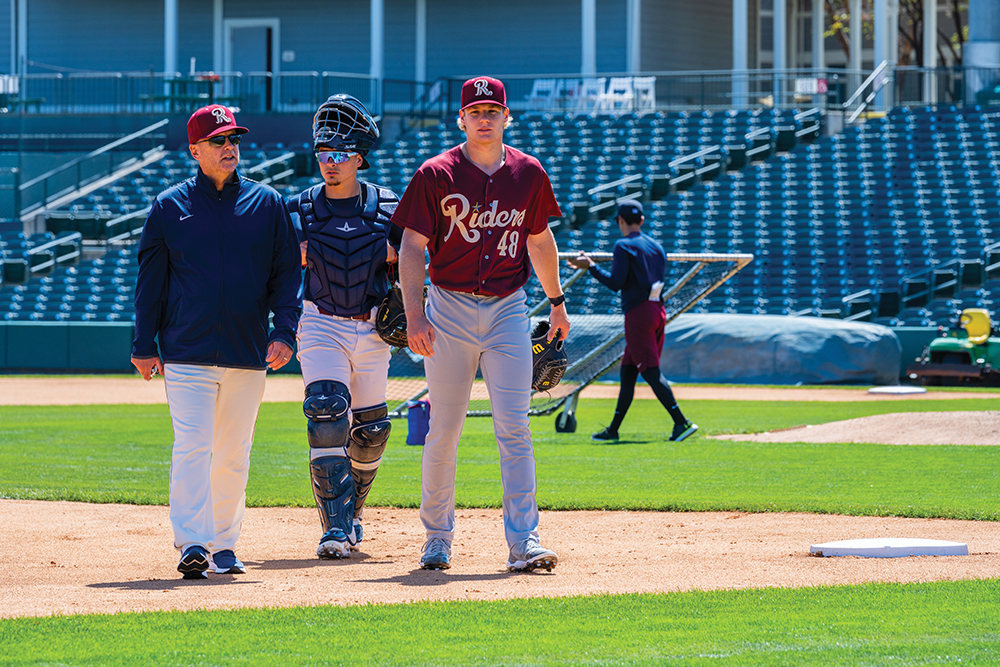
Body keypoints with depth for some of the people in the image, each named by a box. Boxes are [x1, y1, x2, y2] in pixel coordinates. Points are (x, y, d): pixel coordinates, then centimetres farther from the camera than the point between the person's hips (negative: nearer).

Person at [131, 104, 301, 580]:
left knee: (233, 455, 8)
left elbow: (286, 272, 7)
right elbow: (151, 277, 7)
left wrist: (284, 331, -6)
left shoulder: (267, 203, 8)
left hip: (248, 354, 2)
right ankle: (193, 545, -19)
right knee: (192, 447, -14)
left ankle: (224, 545, 19)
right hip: (187, 353, -2)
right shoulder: (169, 206, 5)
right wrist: (144, 345, 2)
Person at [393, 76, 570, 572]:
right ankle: (437, 537, 17)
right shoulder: (436, 175, -4)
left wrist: (557, 302, 21)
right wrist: (414, 316, -14)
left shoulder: (528, 174, 5)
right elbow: (412, 248, -5)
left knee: (514, 427, -7)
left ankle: (523, 541, -11)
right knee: (443, 431, 3)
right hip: (450, 311, -2)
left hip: (508, 309, 2)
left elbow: (539, 239, 19)